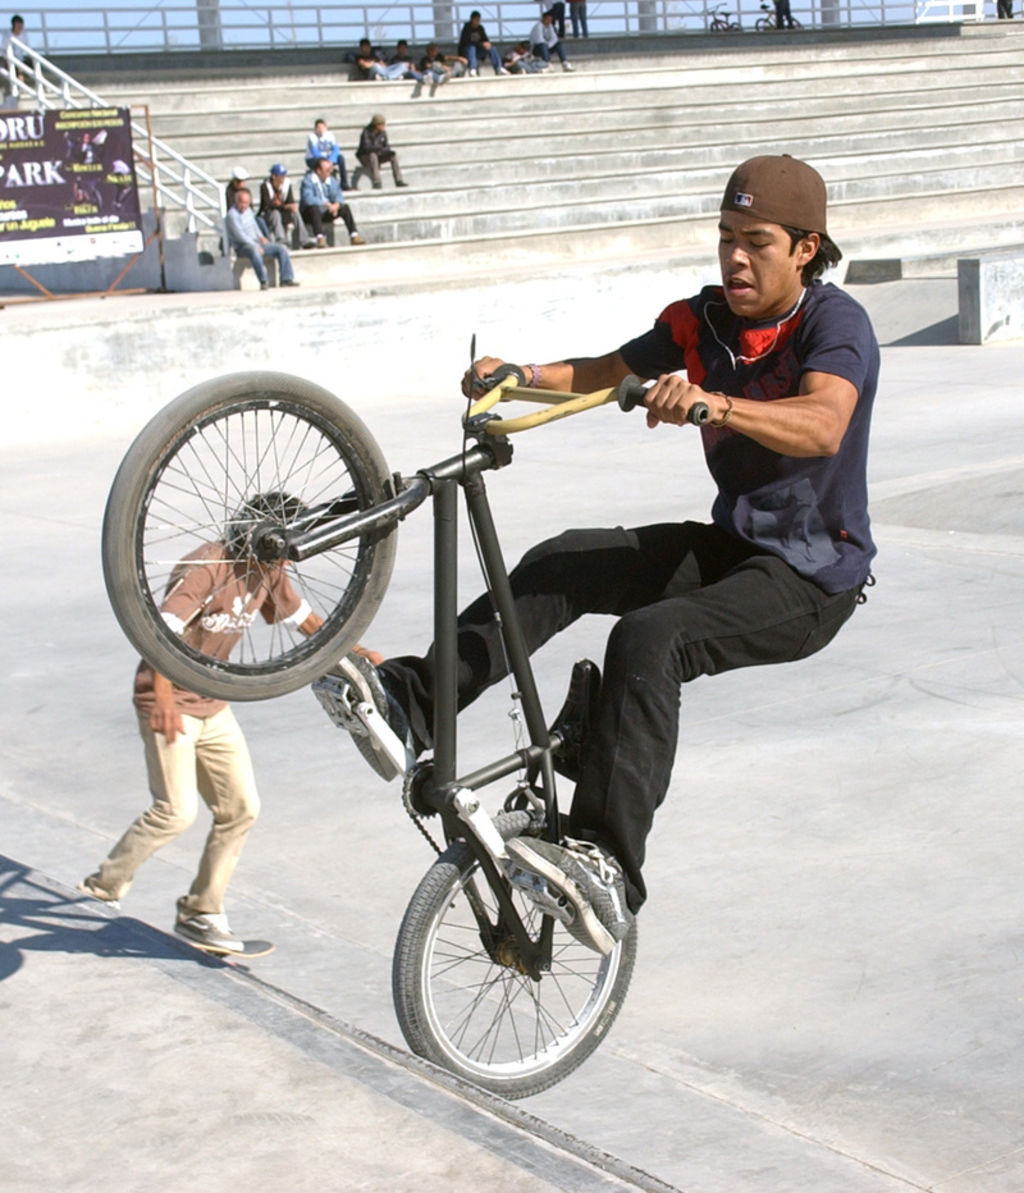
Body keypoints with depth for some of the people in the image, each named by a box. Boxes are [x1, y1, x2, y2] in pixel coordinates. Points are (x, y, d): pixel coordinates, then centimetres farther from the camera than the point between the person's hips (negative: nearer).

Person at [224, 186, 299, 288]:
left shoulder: (248, 210, 15)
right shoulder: (232, 215, -11)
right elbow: (239, 235, -17)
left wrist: (261, 237, 10)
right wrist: (256, 246, -20)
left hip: (256, 242, 9)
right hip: (242, 246, -9)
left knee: (281, 249, -4)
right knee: (254, 251, -42)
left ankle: (286, 279, -9)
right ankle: (263, 282, -43)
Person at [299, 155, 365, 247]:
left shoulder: (332, 180, 7)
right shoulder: (308, 180, -13)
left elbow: (338, 196, -2)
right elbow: (308, 199, -27)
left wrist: (336, 205, -26)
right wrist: (327, 204, -33)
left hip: (326, 213, 6)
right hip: (309, 214, -6)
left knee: (345, 207, -13)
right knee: (315, 208, -38)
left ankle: (354, 235, -16)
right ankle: (320, 238, -50)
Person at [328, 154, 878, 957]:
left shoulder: (836, 323, -17)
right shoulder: (703, 321, 4)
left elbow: (823, 426, -37)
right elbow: (603, 373, 11)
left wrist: (712, 405, -54)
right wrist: (516, 375, -8)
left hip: (812, 579, -8)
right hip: (732, 545, 8)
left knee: (648, 639, -31)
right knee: (560, 567, -9)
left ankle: (607, 869, -39)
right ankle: (413, 705, -8)